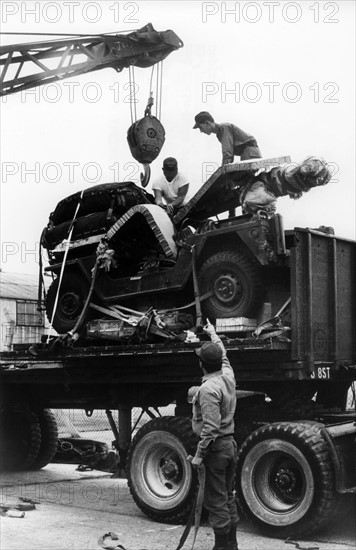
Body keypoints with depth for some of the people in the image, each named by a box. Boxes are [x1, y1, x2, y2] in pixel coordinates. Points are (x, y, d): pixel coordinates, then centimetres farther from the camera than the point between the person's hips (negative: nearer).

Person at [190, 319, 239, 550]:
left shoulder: (208, 389, -20)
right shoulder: (228, 376, 3)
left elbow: (211, 427, -24)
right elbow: (223, 355, 25)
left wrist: (199, 455, -19)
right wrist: (213, 334, 40)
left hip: (215, 447, -9)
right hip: (230, 444, 9)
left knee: (216, 501, -1)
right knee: (228, 498, 16)